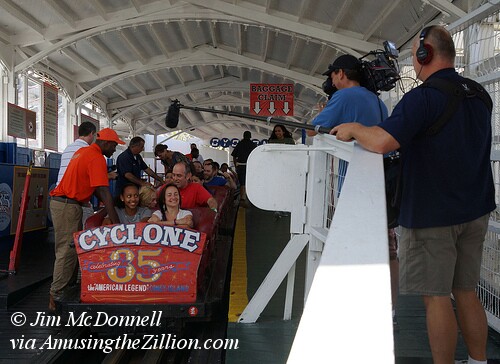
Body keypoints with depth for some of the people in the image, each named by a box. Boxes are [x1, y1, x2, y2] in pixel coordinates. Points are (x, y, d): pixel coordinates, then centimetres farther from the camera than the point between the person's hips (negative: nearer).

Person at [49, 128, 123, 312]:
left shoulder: (83, 152, 15)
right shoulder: (97, 158, -16)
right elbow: (104, 193, -22)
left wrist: (107, 204, 14)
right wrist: (116, 223, -22)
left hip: (62, 202, 10)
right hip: (67, 206, -10)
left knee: (76, 246, 13)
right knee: (67, 251, -8)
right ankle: (56, 297, -6)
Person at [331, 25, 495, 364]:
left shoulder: (422, 97, -18)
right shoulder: (479, 94, 8)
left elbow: (384, 141, -31)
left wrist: (353, 128, -12)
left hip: (432, 215, -7)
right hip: (475, 211, 8)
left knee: (436, 297, 1)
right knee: (466, 292, 15)